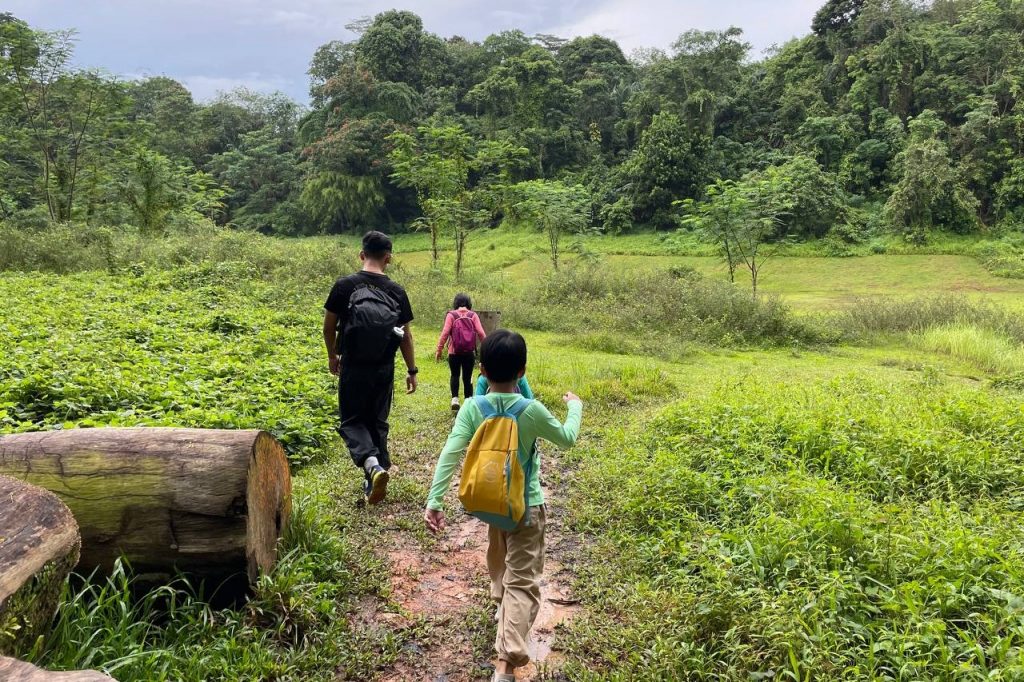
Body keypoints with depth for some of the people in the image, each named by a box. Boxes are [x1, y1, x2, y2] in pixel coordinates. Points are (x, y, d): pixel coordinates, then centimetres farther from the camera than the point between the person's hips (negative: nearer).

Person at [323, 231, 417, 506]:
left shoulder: (344, 286, -7)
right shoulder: (397, 292, -3)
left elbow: (329, 328, 0)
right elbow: (405, 335, 2)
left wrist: (332, 356, 18)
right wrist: (412, 371, 12)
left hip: (352, 369, -2)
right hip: (384, 370, 2)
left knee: (352, 421, 9)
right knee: (377, 422, 15)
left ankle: (372, 464, -18)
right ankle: (374, 483, 19)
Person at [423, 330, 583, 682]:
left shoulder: (471, 408, -13)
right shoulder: (532, 410, -18)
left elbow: (450, 455, -20)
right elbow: (567, 438, -1)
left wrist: (434, 501, -19)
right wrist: (575, 406, 17)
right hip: (526, 505, -3)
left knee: (499, 559, 33)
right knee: (523, 581, -1)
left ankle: (502, 604, 58)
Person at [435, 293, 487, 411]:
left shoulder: (451, 315, -3)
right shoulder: (473, 315, 1)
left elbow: (445, 333, -9)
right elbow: (480, 333, -5)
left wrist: (439, 349, -4)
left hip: (454, 352, -1)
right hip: (469, 353, 1)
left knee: (455, 375, 15)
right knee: (467, 377, 11)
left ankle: (455, 399, 1)